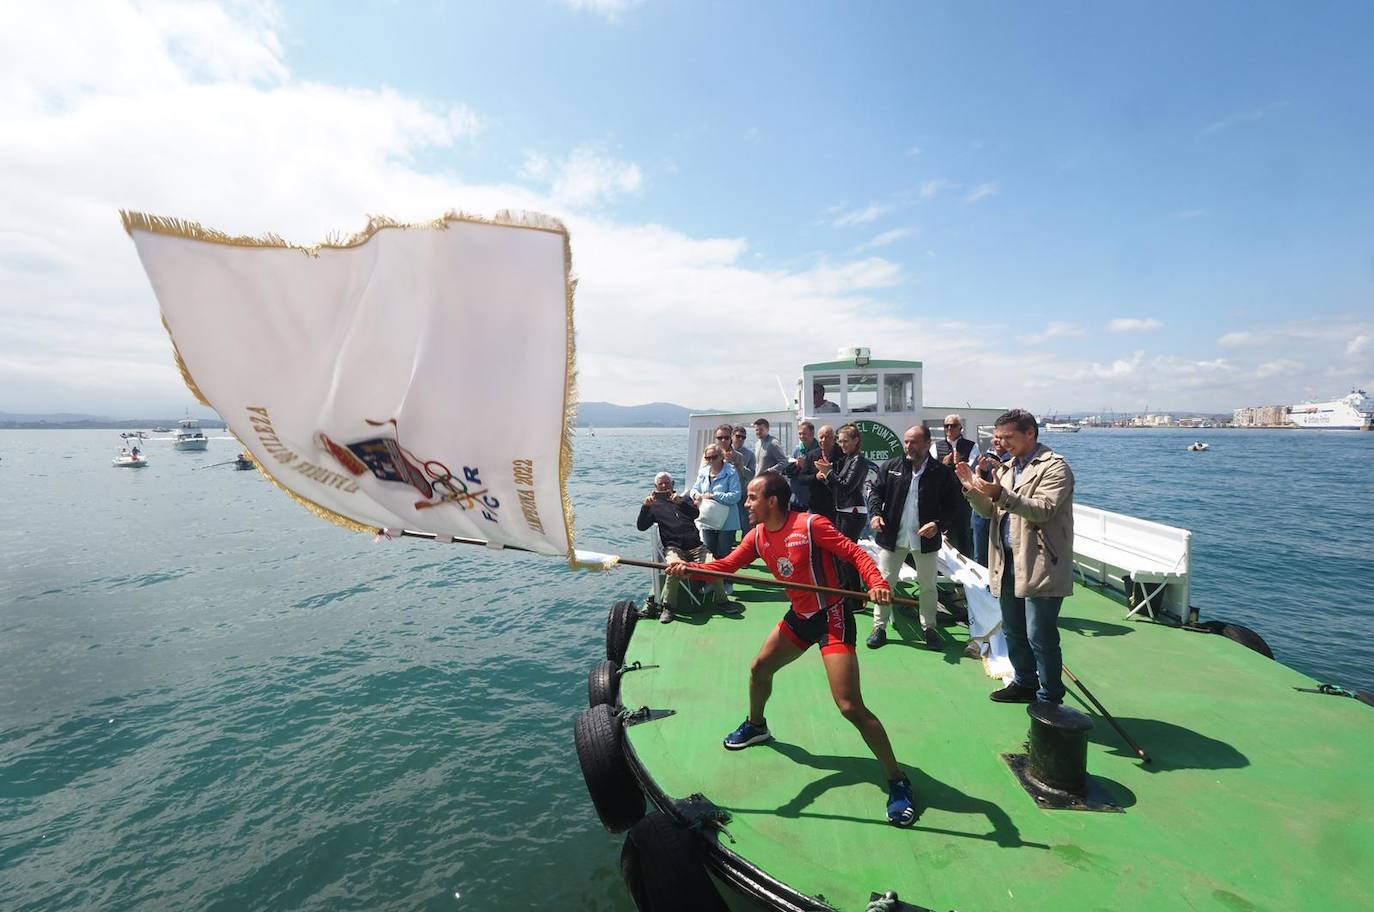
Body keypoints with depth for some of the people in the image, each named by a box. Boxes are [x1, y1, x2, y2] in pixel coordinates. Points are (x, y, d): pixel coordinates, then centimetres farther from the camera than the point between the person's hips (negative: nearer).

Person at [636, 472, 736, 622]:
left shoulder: (683, 499, 24)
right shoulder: (655, 505, 19)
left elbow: (696, 513, 3)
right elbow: (641, 526, 7)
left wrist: (681, 502, -16)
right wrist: (646, 506, -9)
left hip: (696, 546, 2)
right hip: (674, 547, -2)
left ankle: (722, 601, -6)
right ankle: (667, 607, -21)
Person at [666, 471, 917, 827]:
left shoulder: (811, 525, -22)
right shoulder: (758, 536, -1)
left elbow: (856, 553, -22)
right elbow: (725, 565, 1)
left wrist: (876, 583, -40)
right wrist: (689, 568, -16)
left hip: (831, 617, -8)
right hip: (799, 616, 8)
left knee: (850, 706, -13)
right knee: (760, 668, 21)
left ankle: (898, 782, 7)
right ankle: (756, 725, 50)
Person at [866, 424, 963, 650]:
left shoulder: (942, 472, -6)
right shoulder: (891, 467, 0)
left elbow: (952, 505, -5)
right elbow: (876, 491, 4)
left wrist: (939, 524, -20)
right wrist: (875, 513, -13)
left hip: (925, 538, -1)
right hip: (892, 536, 1)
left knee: (928, 585, 13)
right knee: (884, 582, 6)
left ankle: (928, 627, 31)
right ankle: (880, 627, 18)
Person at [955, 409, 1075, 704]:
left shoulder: (1054, 466, -8)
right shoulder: (1006, 467, 14)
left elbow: (1043, 509, -21)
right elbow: (990, 510, 13)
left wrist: (1001, 494, -32)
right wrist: (973, 489, -5)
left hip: (1040, 567, -7)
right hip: (1008, 564, 8)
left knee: (1040, 636, 0)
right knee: (1013, 632, 19)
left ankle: (1050, 698, 17)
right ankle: (1025, 683, 36)